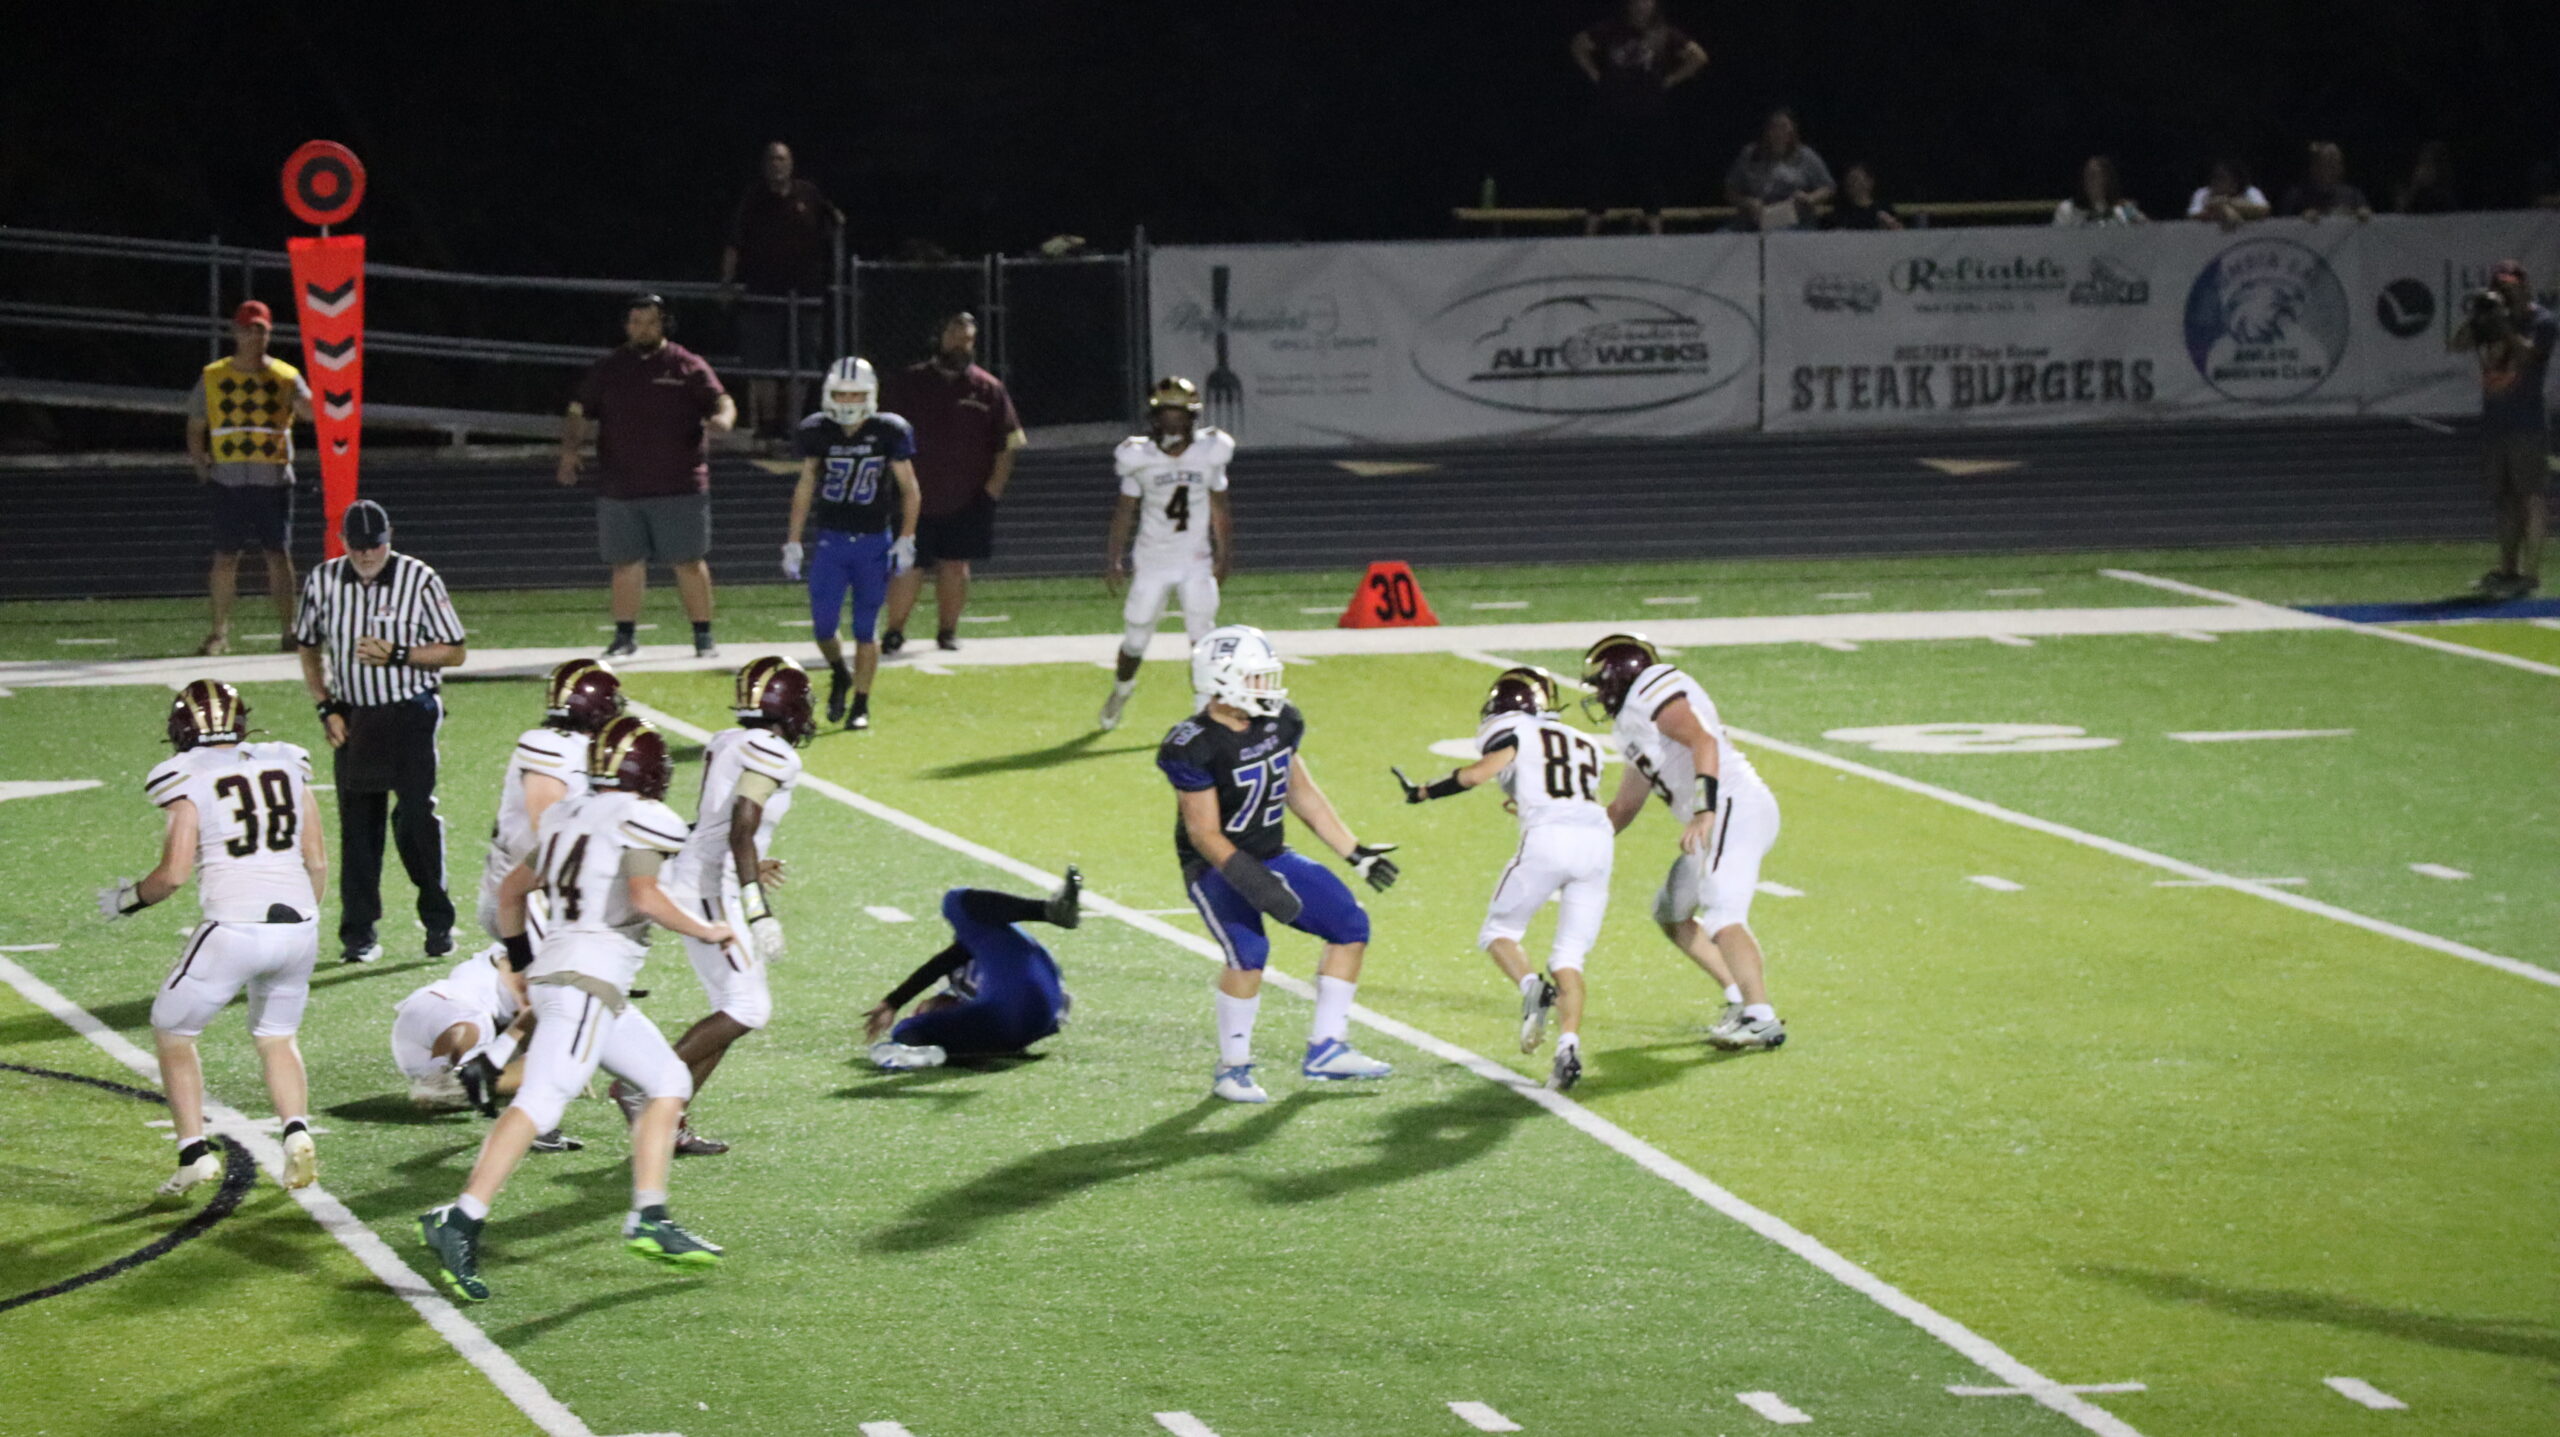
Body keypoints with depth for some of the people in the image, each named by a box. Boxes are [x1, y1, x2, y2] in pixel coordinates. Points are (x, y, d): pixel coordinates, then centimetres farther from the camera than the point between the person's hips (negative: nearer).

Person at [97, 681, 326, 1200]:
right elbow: (317, 863, 12)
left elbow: (173, 874, -7)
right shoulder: (287, 767, 11)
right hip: (298, 921, 4)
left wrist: (129, 898, 12)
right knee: (275, 1037, 23)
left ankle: (194, 1150, 7)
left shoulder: (189, 781, -2)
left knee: (173, 1032, 17)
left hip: (233, 928, -4)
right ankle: (297, 1133, 0)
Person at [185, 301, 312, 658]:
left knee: (279, 554, -4)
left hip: (274, 478, -1)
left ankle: (288, 632, -1)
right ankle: (220, 633, 11)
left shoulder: (285, 376, 4)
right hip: (227, 479, 1)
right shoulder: (212, 377, 8)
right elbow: (195, 428, 14)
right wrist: (202, 470, 4)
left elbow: (310, 410, -11)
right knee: (225, 557, 2)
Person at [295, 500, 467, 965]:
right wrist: (326, 707, 5)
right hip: (352, 718, 3)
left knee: (415, 817, -8)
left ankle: (438, 921, 6)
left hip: (411, 713, -3)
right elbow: (310, 649, 17)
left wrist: (397, 655, -16)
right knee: (357, 824, 5)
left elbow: (455, 652, -3)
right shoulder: (323, 582, 4)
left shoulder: (420, 581, -7)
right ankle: (358, 931, 12)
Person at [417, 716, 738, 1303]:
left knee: (669, 1081, 15)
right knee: (540, 1103, -17)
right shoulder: (641, 821, -5)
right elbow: (644, 897, -19)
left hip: (551, 971, 9)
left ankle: (649, 1219, 10)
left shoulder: (571, 816, 19)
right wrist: (707, 932, -6)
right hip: (589, 977, -9)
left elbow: (514, 887, 26)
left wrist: (520, 959, 37)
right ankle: (459, 1222, -26)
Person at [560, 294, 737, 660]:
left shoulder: (688, 367, 4)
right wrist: (570, 449, -8)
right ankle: (625, 636, 16)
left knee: (689, 562, -1)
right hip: (619, 489, 3)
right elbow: (579, 413, 10)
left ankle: (703, 636, 7)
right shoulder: (607, 370, 11)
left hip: (678, 488, -2)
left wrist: (722, 420, -26)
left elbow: (722, 402, -1)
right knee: (626, 563, 6)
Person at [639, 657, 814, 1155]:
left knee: (735, 1008, 12)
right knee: (747, 1010, -10)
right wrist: (759, 911, -24)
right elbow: (740, 831, -22)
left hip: (690, 882, 10)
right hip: (715, 891, -10)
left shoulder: (725, 743, 13)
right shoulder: (771, 755, -13)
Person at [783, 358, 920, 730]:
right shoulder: (818, 433, -2)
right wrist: (793, 543, 5)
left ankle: (861, 704, 14)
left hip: (874, 542, -1)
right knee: (823, 624, -4)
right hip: (831, 541, 1)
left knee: (866, 629, 2)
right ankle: (839, 675, 27)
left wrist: (905, 540, -7)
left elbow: (910, 490, 0)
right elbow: (805, 489, 7)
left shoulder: (888, 433, -7)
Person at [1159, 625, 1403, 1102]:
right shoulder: (1195, 746, -22)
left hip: (1272, 857, 8)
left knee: (1350, 927, 2)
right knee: (1249, 951, -29)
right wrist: (1254, 884, -31)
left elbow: (1302, 794, 11)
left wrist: (1356, 854, 10)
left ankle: (1325, 1050, 10)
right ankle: (1232, 1070, -12)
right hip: (1216, 867, -8)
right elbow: (1206, 835, -21)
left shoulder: (1279, 724, 0)